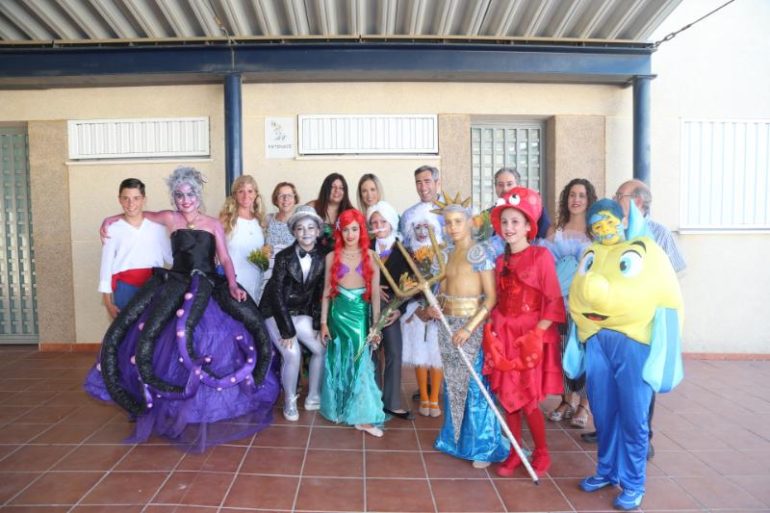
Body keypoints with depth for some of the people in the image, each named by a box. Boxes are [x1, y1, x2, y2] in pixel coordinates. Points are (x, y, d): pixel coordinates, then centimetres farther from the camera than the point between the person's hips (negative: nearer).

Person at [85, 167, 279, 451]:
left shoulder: (213, 224, 8)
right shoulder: (170, 219, 9)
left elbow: (225, 259, 3)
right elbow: (142, 214, 27)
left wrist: (232, 285, -12)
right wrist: (111, 219, 23)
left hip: (209, 287, 0)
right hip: (178, 286, 1)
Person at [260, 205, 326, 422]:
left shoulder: (321, 259, -6)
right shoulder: (284, 257, -19)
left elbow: (319, 294, 1)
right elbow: (277, 294, -19)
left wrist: (317, 325, -3)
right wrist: (287, 331, -19)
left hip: (301, 313, 5)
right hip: (276, 312, -5)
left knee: (322, 349, 0)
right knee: (293, 355, -18)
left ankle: (313, 397, 19)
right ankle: (289, 402, 6)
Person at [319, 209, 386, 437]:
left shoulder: (370, 256, 1)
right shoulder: (332, 257, 2)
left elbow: (375, 292, -1)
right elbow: (326, 291, 4)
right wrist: (323, 321, 0)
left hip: (361, 313, -1)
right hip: (339, 313, 1)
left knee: (360, 361, -3)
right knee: (339, 362, 9)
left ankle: (362, 416, 4)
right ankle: (339, 408, 24)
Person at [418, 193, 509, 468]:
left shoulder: (480, 252, -10)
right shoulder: (449, 254, 10)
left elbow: (491, 296, -14)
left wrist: (469, 327, -19)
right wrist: (432, 308, -6)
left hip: (470, 326, -7)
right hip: (447, 325, 7)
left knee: (474, 386, 0)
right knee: (452, 384, 15)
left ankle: (482, 447, 16)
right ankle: (455, 439, 31)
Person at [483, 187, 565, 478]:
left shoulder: (541, 256, -8)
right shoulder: (501, 261, 9)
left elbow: (554, 301, -11)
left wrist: (536, 333, -17)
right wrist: (493, 329, 2)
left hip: (532, 337, -5)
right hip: (503, 336, 5)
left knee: (528, 401, 0)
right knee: (507, 398, 9)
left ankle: (541, 454, 23)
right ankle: (515, 453, 26)